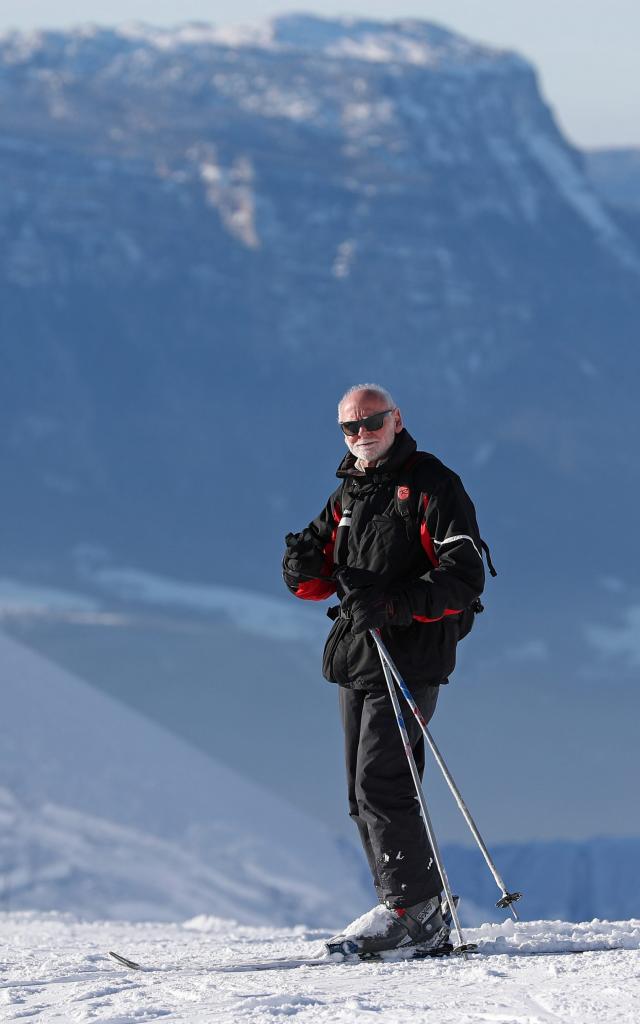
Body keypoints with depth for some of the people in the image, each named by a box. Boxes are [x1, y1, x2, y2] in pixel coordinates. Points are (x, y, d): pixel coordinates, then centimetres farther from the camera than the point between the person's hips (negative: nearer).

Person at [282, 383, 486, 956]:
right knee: (366, 794, 6)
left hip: (409, 659, -9)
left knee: (380, 783, -16)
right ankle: (422, 919, 10)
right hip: (355, 660, 9)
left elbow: (465, 579, -14)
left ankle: (408, 908, -11)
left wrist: (393, 605, -27)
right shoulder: (348, 495, 19)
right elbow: (320, 581, 21)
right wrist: (305, 569, -4)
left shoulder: (432, 487, -6)